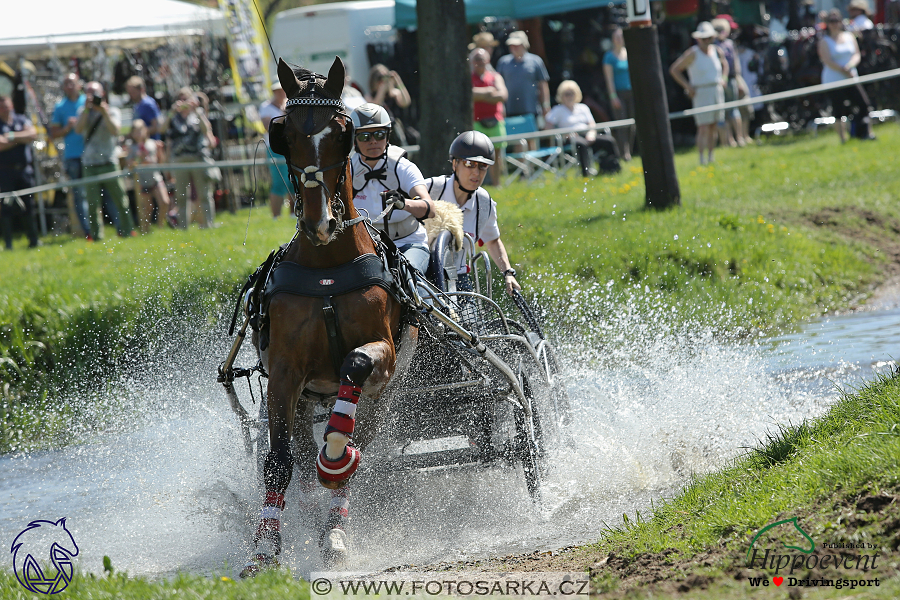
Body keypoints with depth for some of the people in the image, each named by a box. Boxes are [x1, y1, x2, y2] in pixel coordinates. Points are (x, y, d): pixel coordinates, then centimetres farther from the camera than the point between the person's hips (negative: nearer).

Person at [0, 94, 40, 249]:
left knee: (29, 205, 4)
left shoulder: (22, 120, 11)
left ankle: (33, 240, 10)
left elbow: (33, 134, -4)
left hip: (25, 169, 3)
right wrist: (21, 139, -6)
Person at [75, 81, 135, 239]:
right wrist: (87, 109, -9)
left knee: (119, 199, -1)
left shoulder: (112, 112, 8)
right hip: (90, 165, 1)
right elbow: (78, 129, -4)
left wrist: (104, 112, -13)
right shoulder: (85, 113, 13)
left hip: (109, 162, -1)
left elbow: (115, 130, -8)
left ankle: (127, 231, 7)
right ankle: (95, 235, 1)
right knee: (92, 203, -2)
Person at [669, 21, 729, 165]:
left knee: (713, 128, 9)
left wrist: (723, 79, 13)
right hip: (701, 93, -5)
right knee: (704, 127, -13)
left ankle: (711, 157, 16)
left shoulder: (717, 51, 8)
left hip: (717, 92, 6)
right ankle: (702, 158, -13)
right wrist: (687, 85, -10)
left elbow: (724, 64, 31)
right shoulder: (693, 54, -8)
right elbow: (674, 69, -4)